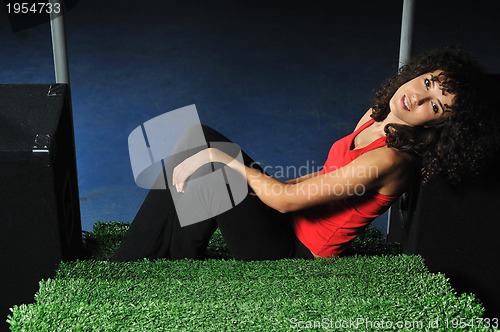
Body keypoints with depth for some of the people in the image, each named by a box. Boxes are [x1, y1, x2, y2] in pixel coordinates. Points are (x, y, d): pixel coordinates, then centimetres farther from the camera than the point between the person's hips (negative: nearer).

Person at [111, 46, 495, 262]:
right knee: (202, 139, -1)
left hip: (296, 258, -8)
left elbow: (287, 199, -25)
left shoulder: (390, 160, -27)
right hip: (292, 228, 8)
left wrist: (220, 158, -18)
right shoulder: (376, 115, 0)